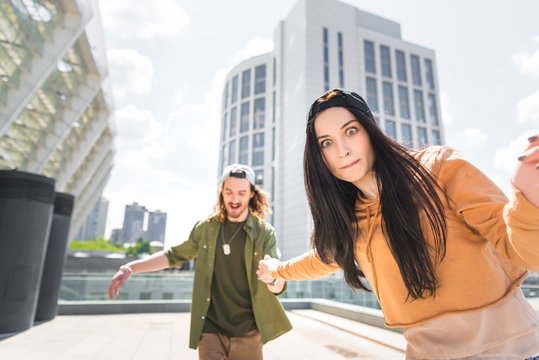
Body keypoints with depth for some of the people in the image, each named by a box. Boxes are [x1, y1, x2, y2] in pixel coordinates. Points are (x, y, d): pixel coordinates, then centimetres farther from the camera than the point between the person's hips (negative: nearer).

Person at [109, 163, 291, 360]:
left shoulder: (264, 232, -8)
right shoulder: (207, 227, -1)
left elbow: (277, 287, -14)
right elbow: (175, 255, 13)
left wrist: (276, 281, -39)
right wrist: (130, 268, 3)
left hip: (247, 332, -1)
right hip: (211, 330, 1)